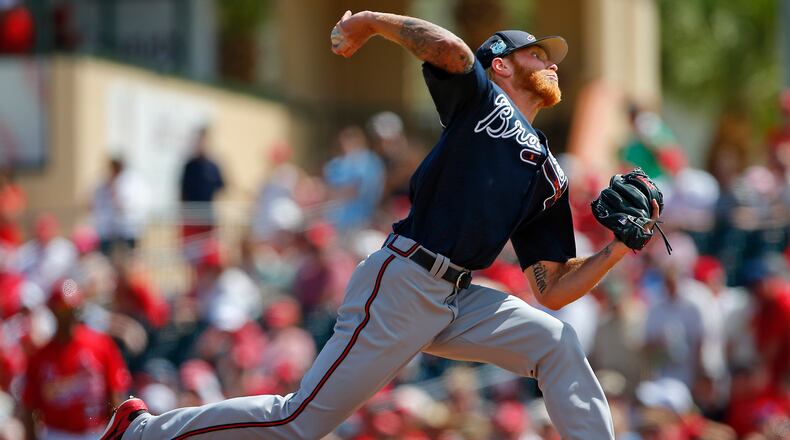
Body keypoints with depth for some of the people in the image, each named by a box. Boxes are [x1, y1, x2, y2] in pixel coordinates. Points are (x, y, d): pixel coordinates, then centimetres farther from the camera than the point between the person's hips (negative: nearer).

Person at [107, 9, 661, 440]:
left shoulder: (549, 177, 20)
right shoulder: (480, 98, 4)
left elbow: (553, 290, 14)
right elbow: (452, 49, -19)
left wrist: (618, 249, 3)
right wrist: (370, 21, -10)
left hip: (458, 300, 7)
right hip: (401, 285, -7)